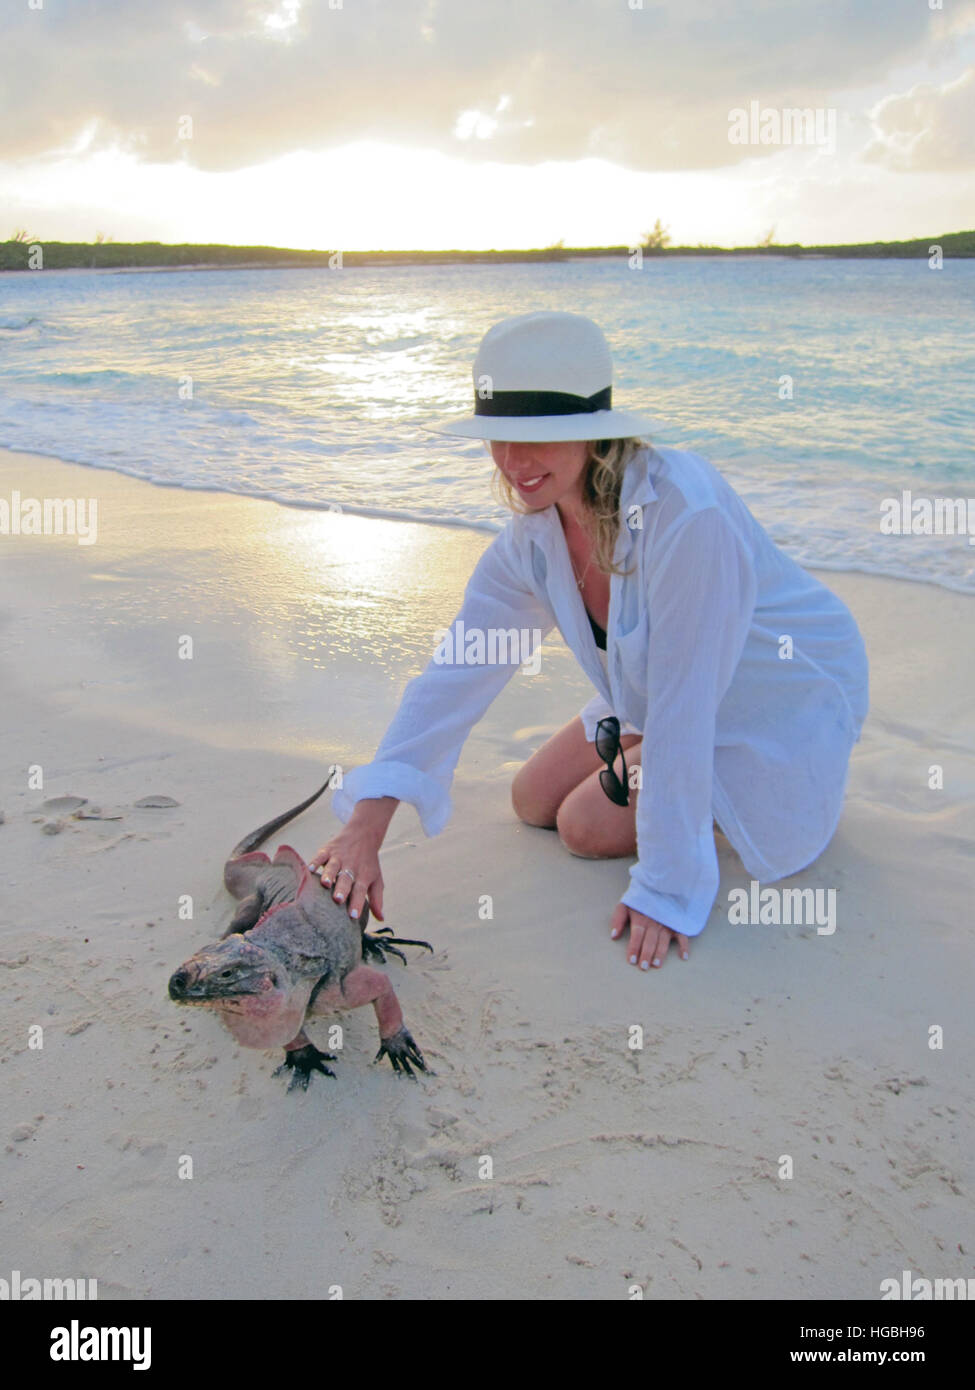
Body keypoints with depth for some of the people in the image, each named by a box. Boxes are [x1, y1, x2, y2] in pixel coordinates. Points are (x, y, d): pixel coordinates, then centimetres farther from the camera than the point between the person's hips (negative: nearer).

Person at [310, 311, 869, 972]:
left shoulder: (684, 514, -38)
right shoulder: (532, 539, -13)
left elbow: (683, 708, -35)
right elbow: (456, 670, -15)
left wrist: (666, 889, -29)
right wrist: (366, 822, -24)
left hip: (782, 706, -7)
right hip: (654, 700, 7)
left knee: (589, 825, -9)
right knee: (534, 801, 9)